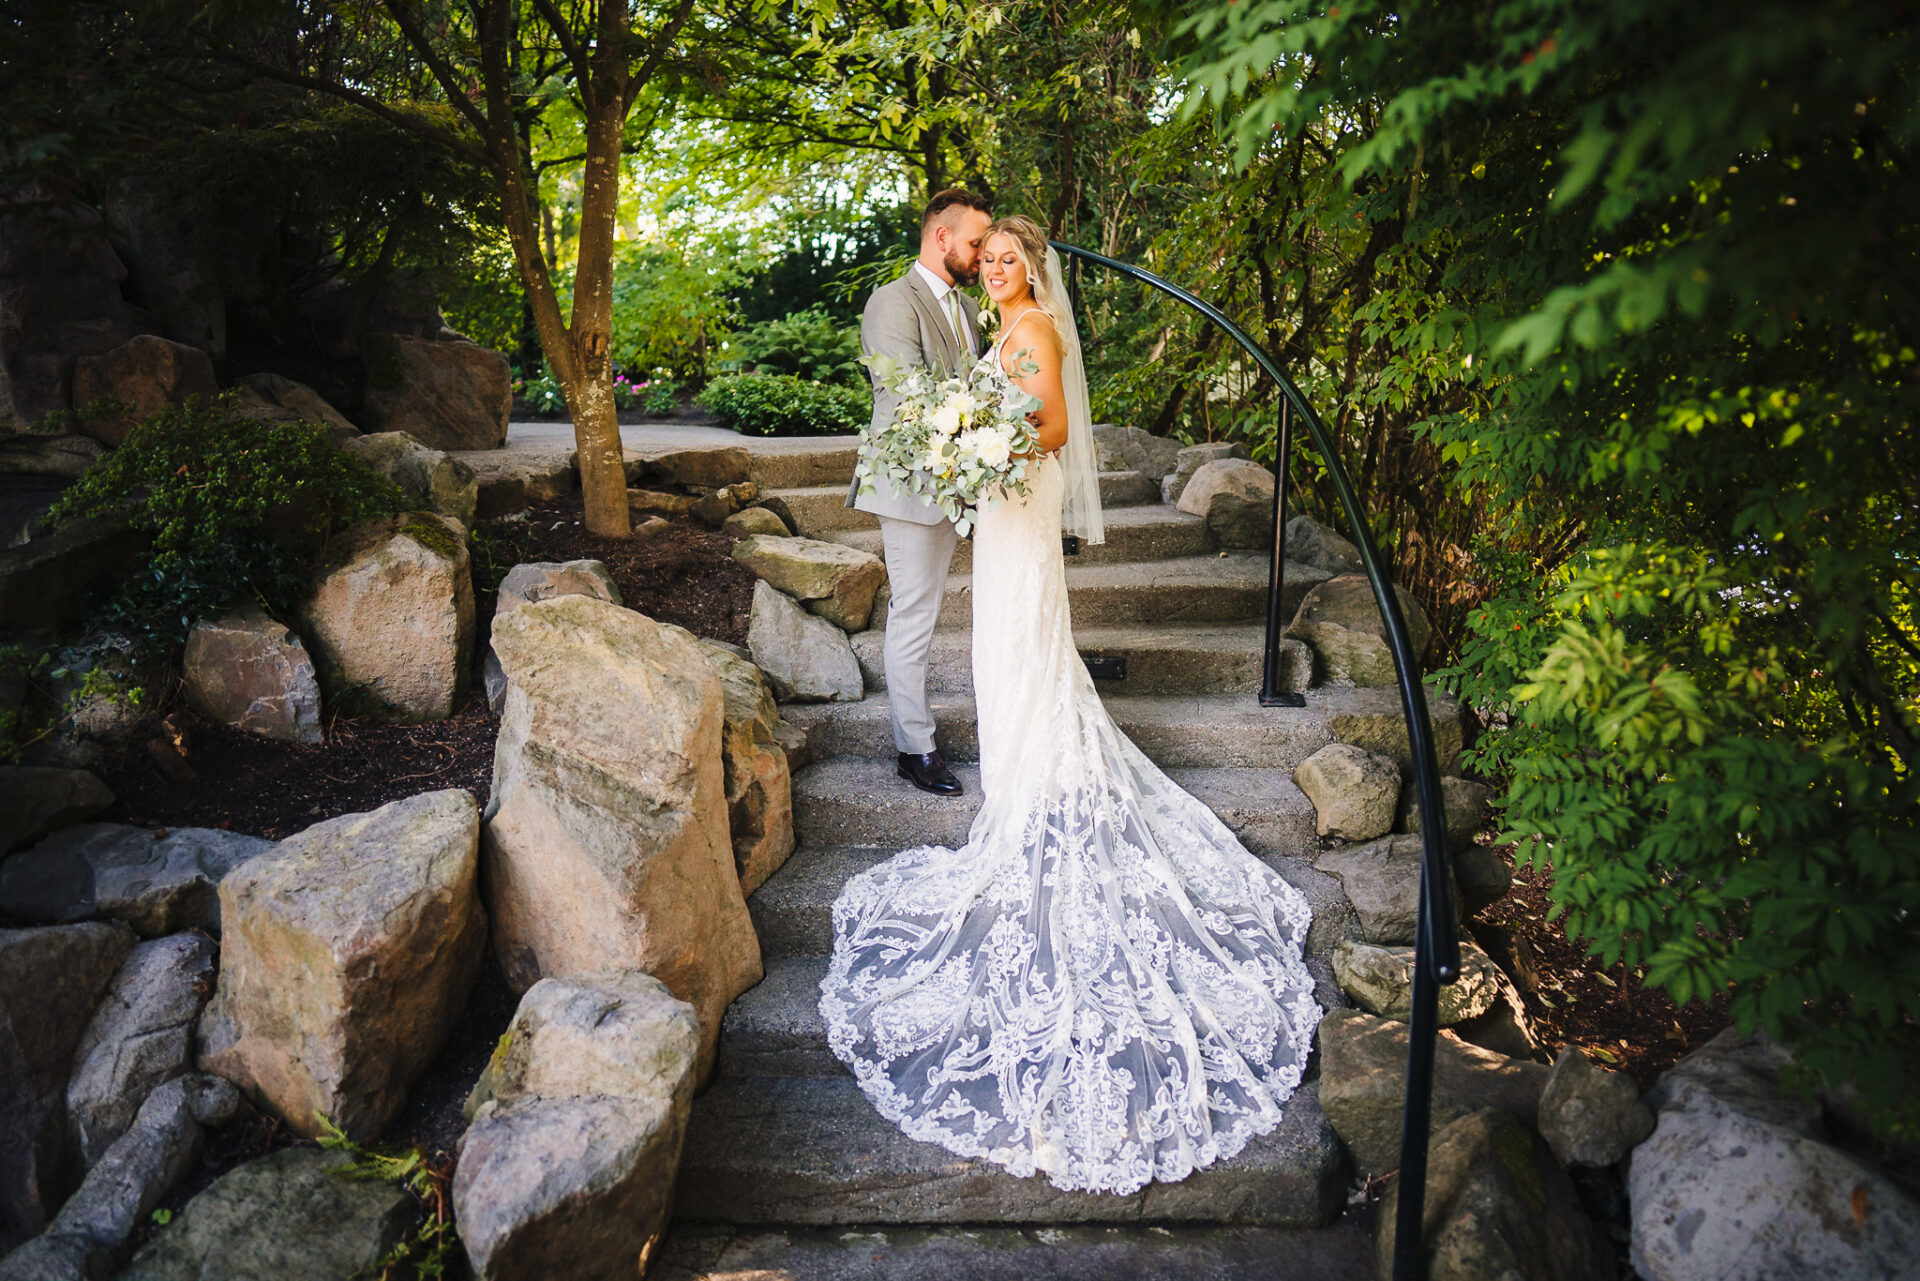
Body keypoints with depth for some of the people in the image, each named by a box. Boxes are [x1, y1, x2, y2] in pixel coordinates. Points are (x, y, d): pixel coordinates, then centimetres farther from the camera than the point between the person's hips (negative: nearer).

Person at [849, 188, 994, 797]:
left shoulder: (963, 307, 16)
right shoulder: (894, 302, -12)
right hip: (911, 484, -8)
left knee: (920, 613, 14)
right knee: (913, 618, -2)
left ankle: (910, 720, 24)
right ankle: (915, 749, 8)